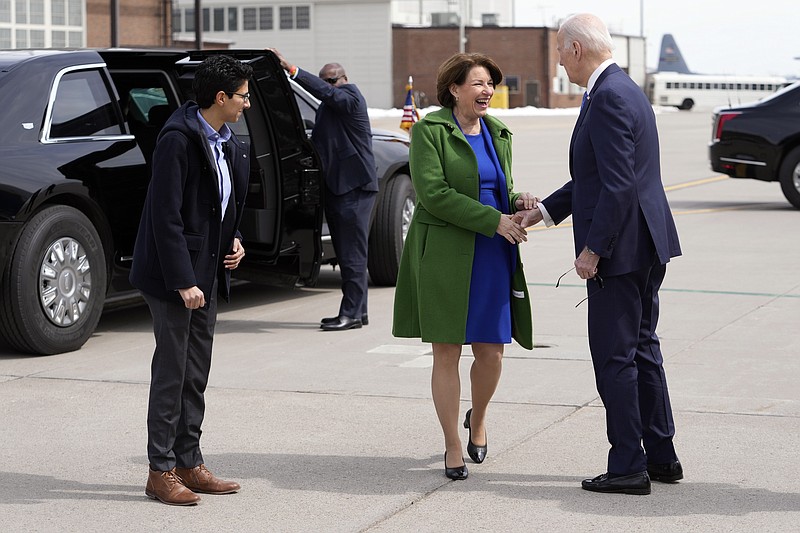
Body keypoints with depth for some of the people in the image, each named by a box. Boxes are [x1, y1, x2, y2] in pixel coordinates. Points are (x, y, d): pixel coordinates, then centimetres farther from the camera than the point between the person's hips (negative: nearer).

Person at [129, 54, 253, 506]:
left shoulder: (231, 146, 11)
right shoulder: (178, 139, -16)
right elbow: (165, 215, -20)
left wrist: (235, 240, 6)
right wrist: (183, 281, -22)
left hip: (208, 274, 9)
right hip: (174, 275, -8)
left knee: (196, 374, 12)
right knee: (172, 372, -3)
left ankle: (189, 463, 20)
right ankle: (162, 471, 5)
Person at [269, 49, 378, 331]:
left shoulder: (350, 96, -7)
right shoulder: (326, 108, 19)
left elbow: (325, 91, -24)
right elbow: (318, 144, 21)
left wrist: (291, 69, -29)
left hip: (354, 187, -10)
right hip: (336, 187, 10)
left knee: (352, 253, -8)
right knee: (347, 254, 12)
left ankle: (351, 312, -6)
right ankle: (357, 310, 17)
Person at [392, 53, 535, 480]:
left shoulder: (498, 133, 14)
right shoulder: (430, 130, -5)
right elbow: (433, 192, -15)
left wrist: (518, 202, 0)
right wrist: (493, 220, -18)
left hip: (493, 256, 5)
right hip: (445, 254, -5)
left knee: (491, 352, 3)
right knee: (446, 352, -1)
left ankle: (478, 418, 33)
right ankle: (453, 447, 11)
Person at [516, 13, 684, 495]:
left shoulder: (609, 98, -18)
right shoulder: (624, 90, 15)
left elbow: (618, 185, -23)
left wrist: (592, 250, -18)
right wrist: (543, 212, 20)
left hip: (621, 249, -10)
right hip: (647, 247, 10)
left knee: (614, 356, -2)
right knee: (642, 348, 16)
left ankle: (628, 468, 3)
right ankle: (661, 456, 24)